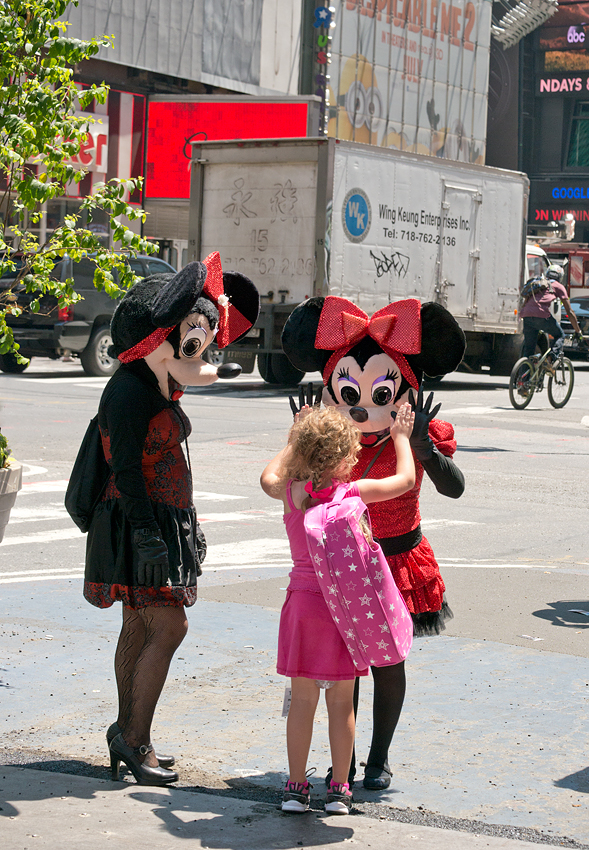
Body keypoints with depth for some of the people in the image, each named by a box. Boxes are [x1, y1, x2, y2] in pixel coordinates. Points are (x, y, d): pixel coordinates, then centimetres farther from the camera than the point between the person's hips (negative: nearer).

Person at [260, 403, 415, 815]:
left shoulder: (290, 492, -2)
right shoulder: (354, 492, -10)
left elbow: (269, 477, 23)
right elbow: (406, 479, 5)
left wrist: (295, 439, 32)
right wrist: (401, 437, 19)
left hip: (303, 601, 2)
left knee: (302, 699, 9)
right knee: (341, 702, 7)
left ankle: (296, 787, 13)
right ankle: (340, 789, 14)